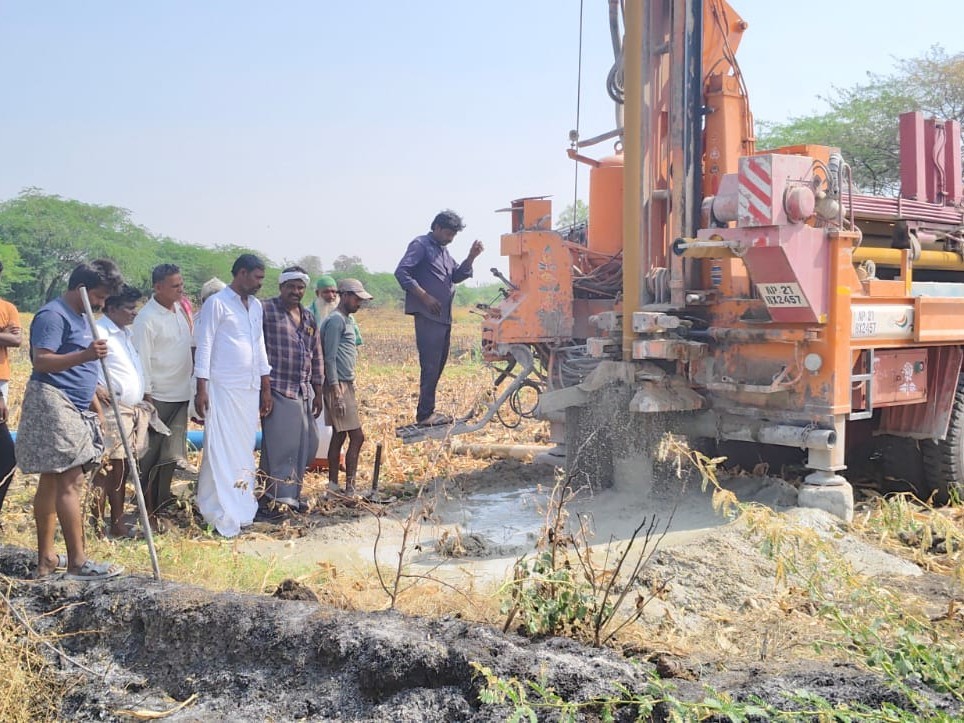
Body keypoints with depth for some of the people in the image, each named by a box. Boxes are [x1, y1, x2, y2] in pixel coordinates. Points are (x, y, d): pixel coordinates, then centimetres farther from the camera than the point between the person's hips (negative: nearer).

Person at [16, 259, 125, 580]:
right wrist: (86, 355, -34)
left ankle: (46, 557, 16)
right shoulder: (53, 315, -12)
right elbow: (40, 361, -22)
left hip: (72, 408, 10)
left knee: (52, 481, 11)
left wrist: (95, 408, 26)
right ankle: (78, 562, -10)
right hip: (53, 405, -10)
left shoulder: (79, 317, 19)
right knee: (71, 482, -11)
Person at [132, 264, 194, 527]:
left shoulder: (179, 310, 10)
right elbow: (142, 360, -15)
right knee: (150, 457, 3)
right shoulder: (147, 318, -14)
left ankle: (162, 502, 24)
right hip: (159, 397, -7)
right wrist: (146, 399, -16)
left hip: (181, 394, 7)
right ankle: (148, 510, 11)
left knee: (171, 455, 12)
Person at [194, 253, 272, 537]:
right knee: (221, 450, -4)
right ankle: (221, 514, 1)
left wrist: (266, 388, 16)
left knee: (244, 450, 10)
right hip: (223, 388, -7)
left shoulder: (256, 306, 13)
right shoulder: (216, 303, -7)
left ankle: (241, 509, 17)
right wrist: (201, 388, -14)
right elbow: (203, 346, -10)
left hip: (250, 389, 7)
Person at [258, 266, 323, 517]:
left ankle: (292, 494, 21)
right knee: (278, 445, -6)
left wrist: (318, 392, 15)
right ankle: (272, 499, 3)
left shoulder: (309, 318, 16)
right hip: (277, 390, -7)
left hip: (304, 392, 7)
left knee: (306, 445, 9)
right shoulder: (266, 310, -4)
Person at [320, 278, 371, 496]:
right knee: (357, 436, -9)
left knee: (339, 436, 11)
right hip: (339, 385, -10)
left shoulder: (345, 320, 18)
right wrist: (336, 392, -21)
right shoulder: (336, 320, -12)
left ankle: (333, 486, 15)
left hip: (346, 384, 10)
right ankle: (349, 488, -6)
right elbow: (330, 358, -17)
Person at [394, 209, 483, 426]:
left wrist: (471, 257, 3)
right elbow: (401, 272, -14)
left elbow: (456, 276, 18)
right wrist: (425, 296, -18)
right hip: (427, 316, -9)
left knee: (438, 365, 12)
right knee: (430, 366, -9)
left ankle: (428, 411, 19)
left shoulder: (443, 251, 22)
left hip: (444, 317, 9)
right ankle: (425, 415, -5)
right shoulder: (420, 245, -5)